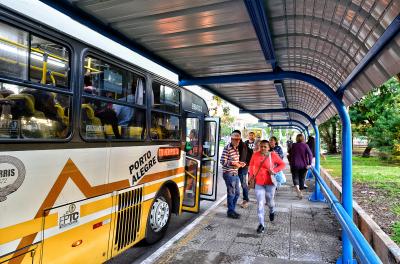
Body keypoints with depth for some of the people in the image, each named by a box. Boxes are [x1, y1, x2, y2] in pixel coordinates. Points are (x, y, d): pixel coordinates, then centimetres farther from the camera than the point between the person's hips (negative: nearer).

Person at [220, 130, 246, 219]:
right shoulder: (227, 148, -14)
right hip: (229, 174, -9)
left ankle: (232, 210, 29)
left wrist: (239, 163, 6)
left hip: (235, 174, 9)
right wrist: (233, 163, -26)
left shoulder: (236, 148, 13)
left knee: (237, 193, 15)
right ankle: (230, 212, 16)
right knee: (231, 194, 0)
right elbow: (222, 161, -19)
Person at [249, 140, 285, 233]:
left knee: (269, 201, 16)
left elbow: (282, 164, 2)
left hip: (270, 182, -1)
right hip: (258, 183, 1)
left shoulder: (273, 155, -9)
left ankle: (272, 211, 53)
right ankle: (261, 224, 9)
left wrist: (274, 170, -12)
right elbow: (251, 165, 12)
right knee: (260, 203, -1)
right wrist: (251, 176, 2)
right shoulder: (255, 155, -4)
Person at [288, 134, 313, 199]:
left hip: (294, 165, -1)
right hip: (303, 165, 1)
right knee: (302, 178, 14)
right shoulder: (305, 145, -2)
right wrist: (309, 164, -10)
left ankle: (297, 188, -24)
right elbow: (310, 154, -13)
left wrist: (290, 162, 19)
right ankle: (300, 191, 21)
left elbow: (290, 155, 6)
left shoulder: (293, 145, 1)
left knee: (295, 177, 4)